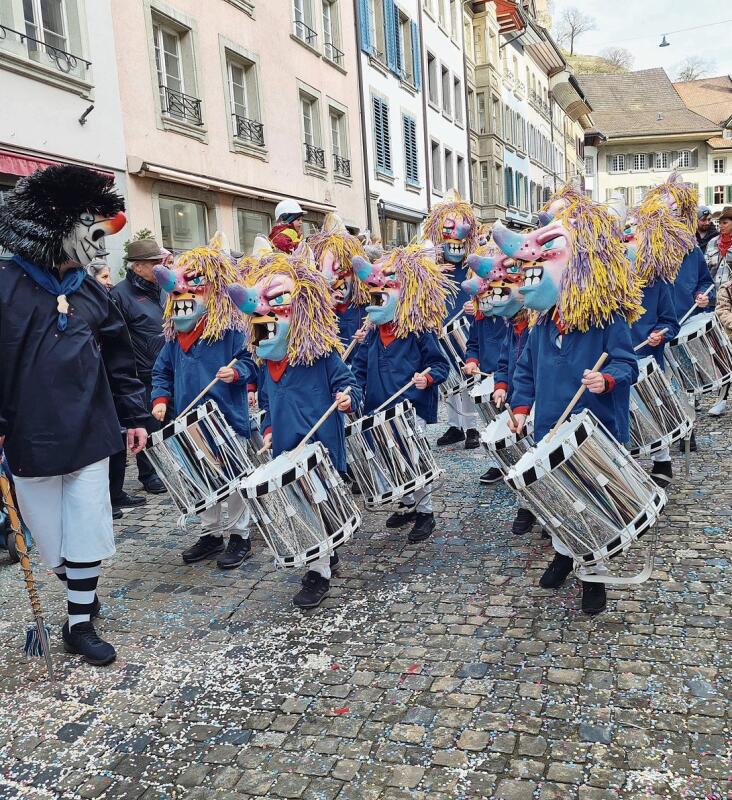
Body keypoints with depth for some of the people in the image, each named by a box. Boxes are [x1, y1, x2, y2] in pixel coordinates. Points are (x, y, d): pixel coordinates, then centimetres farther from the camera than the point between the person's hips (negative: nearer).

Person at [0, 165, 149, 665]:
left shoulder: (90, 291, 7)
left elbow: (119, 357, 11)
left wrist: (135, 415, 11)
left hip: (88, 432, 3)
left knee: (88, 528, 5)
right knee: (50, 529, 10)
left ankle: (80, 623, 20)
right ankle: (81, 590, 39)